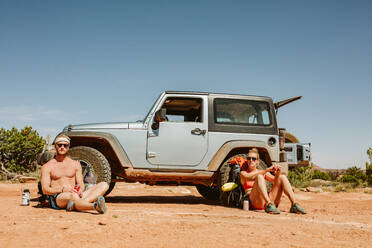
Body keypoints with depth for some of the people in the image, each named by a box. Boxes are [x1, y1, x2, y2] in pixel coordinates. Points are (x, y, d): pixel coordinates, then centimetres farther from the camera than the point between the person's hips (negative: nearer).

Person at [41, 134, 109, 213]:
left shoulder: (75, 164, 21)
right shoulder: (47, 167, 10)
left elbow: (81, 184, 14)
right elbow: (45, 190, -1)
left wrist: (80, 190, -12)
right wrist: (62, 189, -19)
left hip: (76, 195, 4)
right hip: (57, 198, -4)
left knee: (104, 185, -18)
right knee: (73, 195, -41)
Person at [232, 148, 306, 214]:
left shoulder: (263, 172, 24)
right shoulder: (243, 173, 12)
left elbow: (275, 180, 7)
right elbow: (249, 177, -13)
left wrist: (278, 172, -15)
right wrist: (267, 170, -22)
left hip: (269, 199, 4)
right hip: (255, 203, -4)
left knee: (282, 177, -9)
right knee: (259, 177, -27)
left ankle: (294, 205, -23)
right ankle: (269, 205, -45)